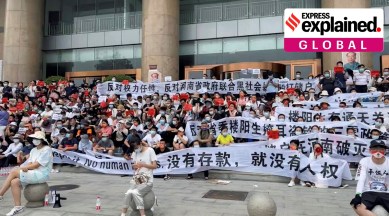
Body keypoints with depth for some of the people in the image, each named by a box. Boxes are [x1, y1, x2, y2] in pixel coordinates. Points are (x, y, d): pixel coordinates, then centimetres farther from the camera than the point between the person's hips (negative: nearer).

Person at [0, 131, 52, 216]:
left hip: (41, 175, -8)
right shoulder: (34, 150, 18)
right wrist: (25, 168, -14)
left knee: (14, 172, -17)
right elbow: (29, 164, 9)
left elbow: (36, 165, -13)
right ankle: (18, 207, -13)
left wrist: (23, 167, -7)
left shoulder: (47, 150, -8)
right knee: (14, 182, -17)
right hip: (32, 174, 8)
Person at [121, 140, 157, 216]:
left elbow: (154, 166, -6)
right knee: (128, 193, -23)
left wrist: (142, 164, -16)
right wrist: (134, 166, -7)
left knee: (135, 192, -29)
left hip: (147, 180, -4)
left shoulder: (150, 150, -3)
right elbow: (134, 166, 17)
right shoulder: (135, 152, 11)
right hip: (136, 179, 4)